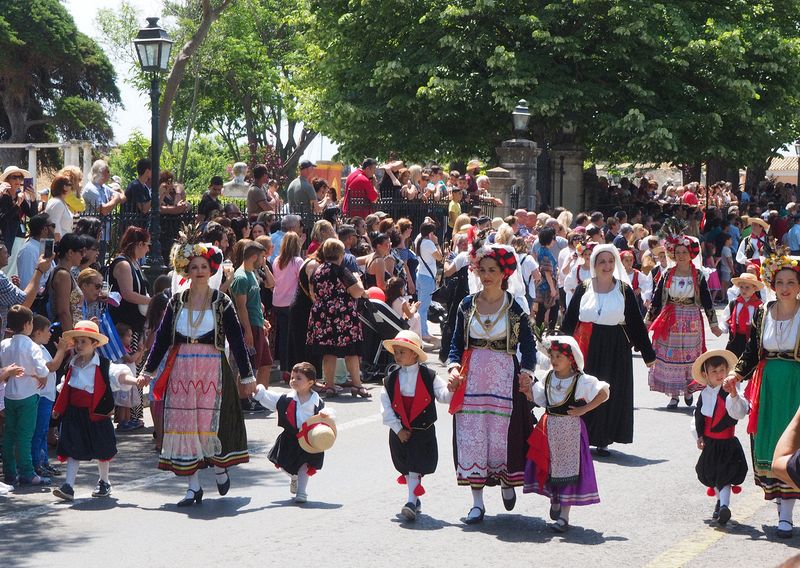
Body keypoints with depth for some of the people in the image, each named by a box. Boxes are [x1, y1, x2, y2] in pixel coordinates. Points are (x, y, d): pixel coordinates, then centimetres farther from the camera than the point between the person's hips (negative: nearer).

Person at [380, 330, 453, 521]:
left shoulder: (428, 376, -3)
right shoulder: (391, 378, 2)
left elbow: (444, 396, -9)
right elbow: (386, 407, 0)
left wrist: (450, 389, -32)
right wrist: (398, 430, -6)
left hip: (423, 431, -3)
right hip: (400, 432, 3)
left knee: (416, 467, -11)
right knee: (406, 468, 13)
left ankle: (411, 502, -16)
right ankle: (415, 499, 30)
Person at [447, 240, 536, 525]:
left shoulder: (515, 307, -2)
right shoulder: (467, 304, 6)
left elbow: (528, 344, 1)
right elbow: (457, 341, 10)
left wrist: (527, 371, -14)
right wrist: (453, 366, -7)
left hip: (504, 378, -2)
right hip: (472, 378, 2)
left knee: (502, 433, -1)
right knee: (472, 436, 0)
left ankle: (507, 482, 28)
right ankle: (477, 502, 5)